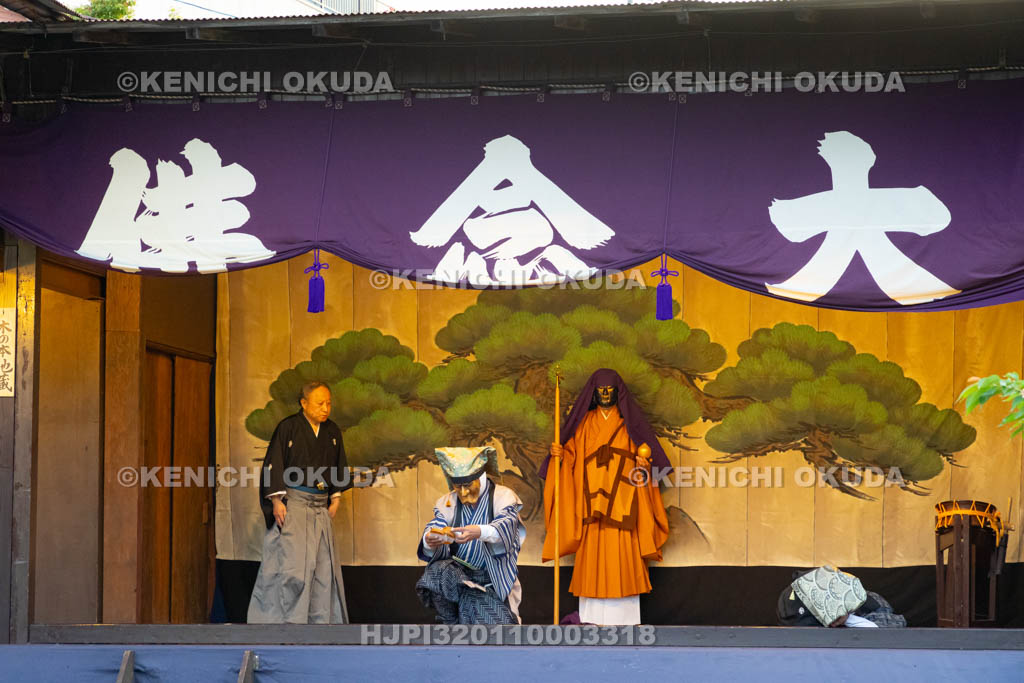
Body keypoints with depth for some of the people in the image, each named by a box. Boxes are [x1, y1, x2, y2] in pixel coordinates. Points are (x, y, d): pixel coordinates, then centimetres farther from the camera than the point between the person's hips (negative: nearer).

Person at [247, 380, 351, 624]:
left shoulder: (332, 432, 11)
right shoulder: (288, 427, -5)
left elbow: (339, 467, 19)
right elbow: (273, 464, -7)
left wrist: (336, 499, 12)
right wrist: (276, 501, -12)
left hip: (321, 505, 6)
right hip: (293, 502, -6)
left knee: (323, 562, 4)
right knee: (291, 559, -12)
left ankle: (321, 619, 8)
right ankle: (287, 619, -11)